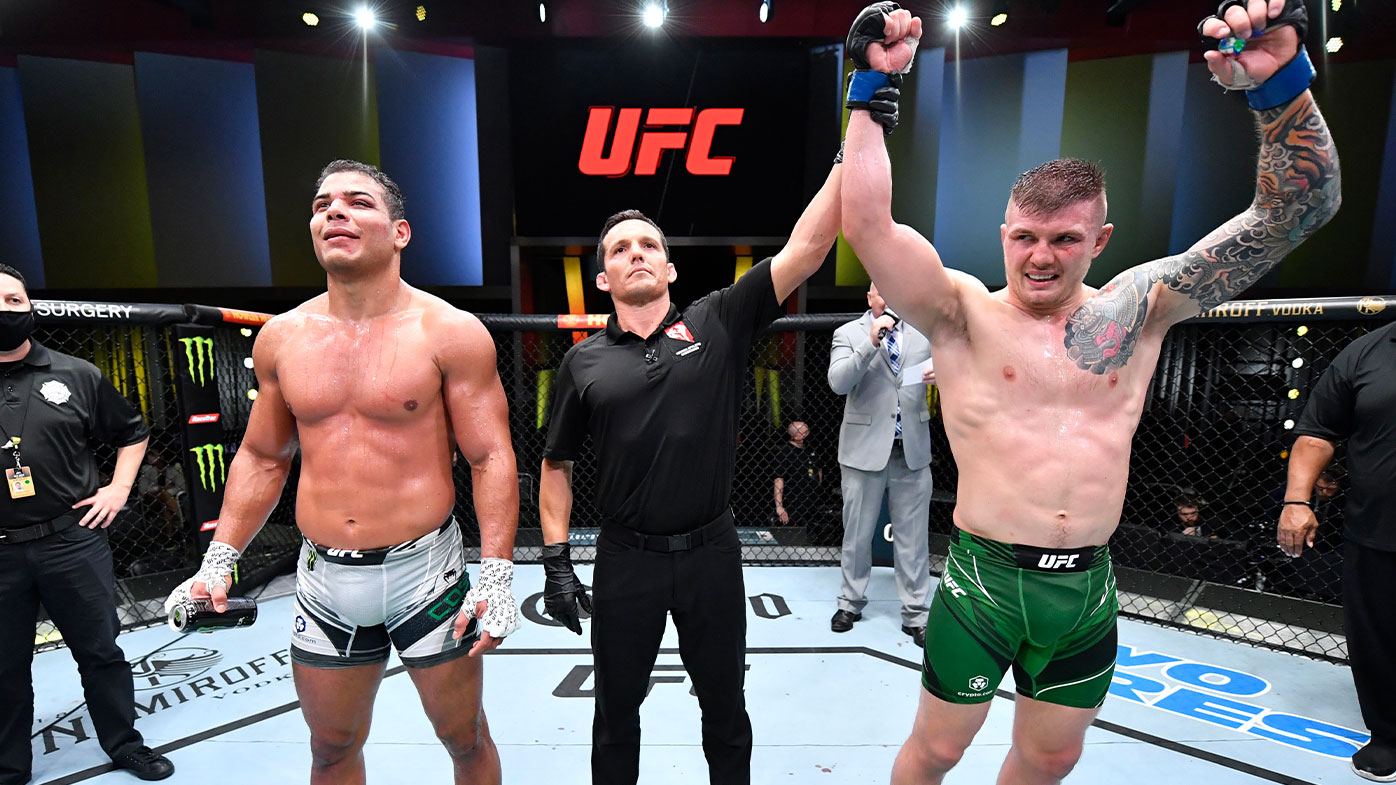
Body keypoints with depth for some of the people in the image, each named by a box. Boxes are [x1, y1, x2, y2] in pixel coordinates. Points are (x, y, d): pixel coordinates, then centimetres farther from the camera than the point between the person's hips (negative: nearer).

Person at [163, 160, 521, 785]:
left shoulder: (450, 333, -10)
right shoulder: (281, 337, 3)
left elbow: (492, 459, -11)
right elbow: (261, 458, 14)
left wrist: (495, 577, -17)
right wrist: (217, 561, 8)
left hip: (426, 574, -3)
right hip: (322, 581, 4)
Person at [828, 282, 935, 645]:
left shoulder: (923, 333, 9)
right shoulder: (848, 334, 0)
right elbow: (838, 382, -14)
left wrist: (940, 374, -9)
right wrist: (871, 342, -22)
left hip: (913, 450, 2)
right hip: (865, 449, -2)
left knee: (913, 537, 7)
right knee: (857, 534, 11)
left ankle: (915, 614, 20)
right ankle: (851, 602, 29)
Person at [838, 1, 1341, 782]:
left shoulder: (1138, 307, 1)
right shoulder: (962, 312, -9)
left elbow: (1299, 208, 0)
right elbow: (868, 225, -22)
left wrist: (1280, 84, -14)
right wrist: (872, 88, -22)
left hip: (1089, 586, 4)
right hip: (983, 580, -3)